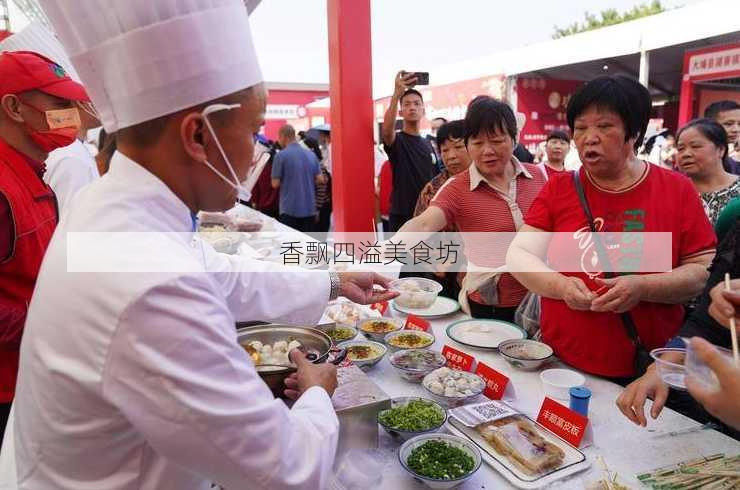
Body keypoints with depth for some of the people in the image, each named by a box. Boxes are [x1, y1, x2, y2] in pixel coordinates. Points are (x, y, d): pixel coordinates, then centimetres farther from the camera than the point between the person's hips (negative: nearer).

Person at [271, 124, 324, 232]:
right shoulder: (311, 154, 6)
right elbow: (320, 179, 6)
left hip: (289, 209, -4)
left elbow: (275, 184, -7)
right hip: (309, 208, 5)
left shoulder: (281, 155, -8)